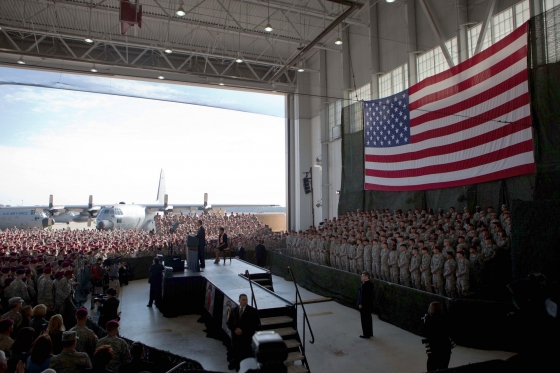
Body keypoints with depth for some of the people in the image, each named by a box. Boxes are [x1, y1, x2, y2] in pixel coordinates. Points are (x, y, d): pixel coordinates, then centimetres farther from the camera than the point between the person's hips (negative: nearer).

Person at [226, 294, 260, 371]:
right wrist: (235, 329, -10)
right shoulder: (234, 310, 4)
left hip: (247, 338, -3)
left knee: (246, 354, -1)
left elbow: (256, 325, -8)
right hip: (235, 337, 3)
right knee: (236, 354, 10)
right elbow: (229, 323, 11)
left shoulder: (252, 311, -7)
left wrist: (243, 331, -13)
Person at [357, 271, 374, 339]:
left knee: (364, 319, 0)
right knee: (368, 318, 16)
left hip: (364, 305, -10)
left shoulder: (364, 284, -22)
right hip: (369, 304, 10)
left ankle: (366, 334, 7)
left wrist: (360, 304, -17)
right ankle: (370, 333, 25)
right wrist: (370, 302, 19)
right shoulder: (370, 284, 7)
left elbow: (363, 295, -23)